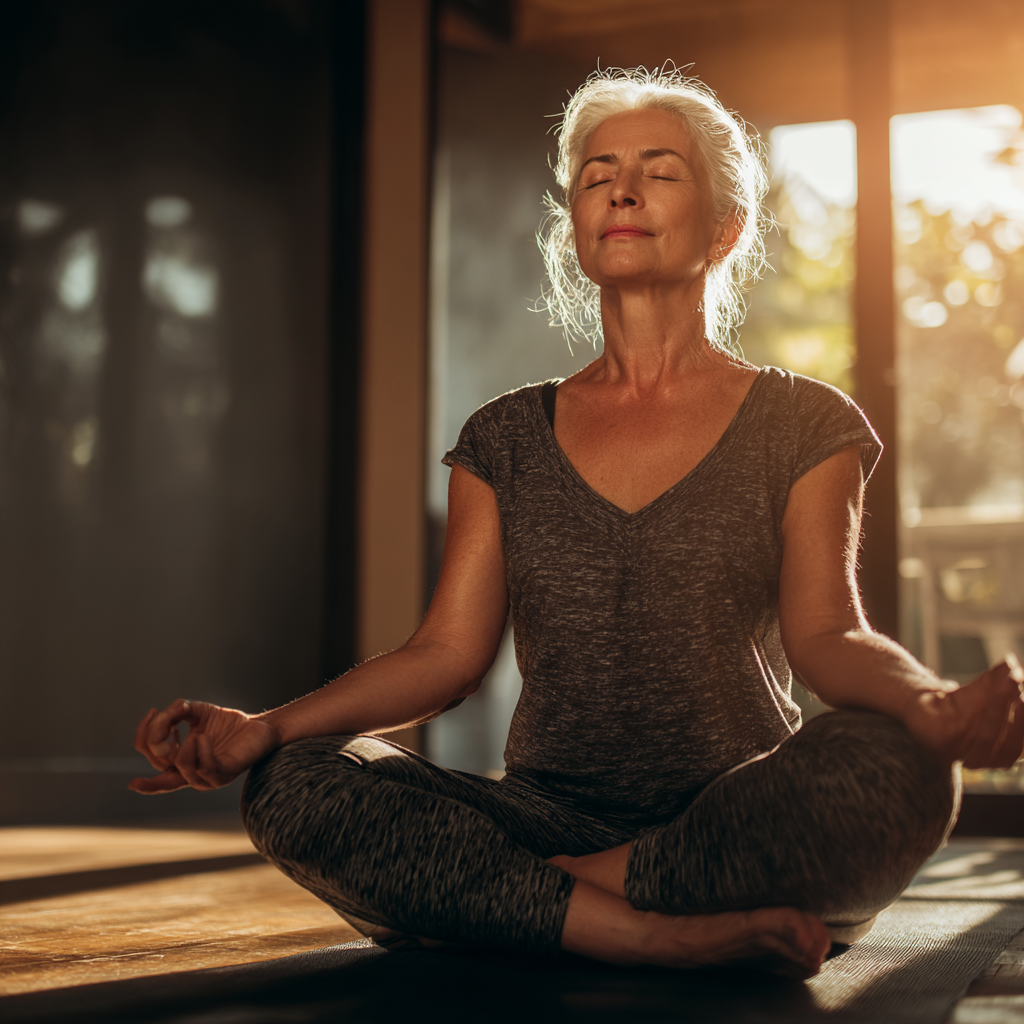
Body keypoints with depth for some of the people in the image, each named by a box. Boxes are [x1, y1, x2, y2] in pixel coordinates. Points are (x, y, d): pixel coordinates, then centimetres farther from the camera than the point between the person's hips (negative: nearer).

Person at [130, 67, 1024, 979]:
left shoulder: (801, 425, 7)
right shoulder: (507, 439, 14)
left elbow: (827, 632, -6)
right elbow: (448, 652, 5)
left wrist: (929, 703, -30)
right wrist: (269, 727, -11)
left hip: (742, 830, -2)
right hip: (551, 815, 2)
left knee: (887, 768, -35)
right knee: (295, 789, -23)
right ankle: (682, 938, -27)